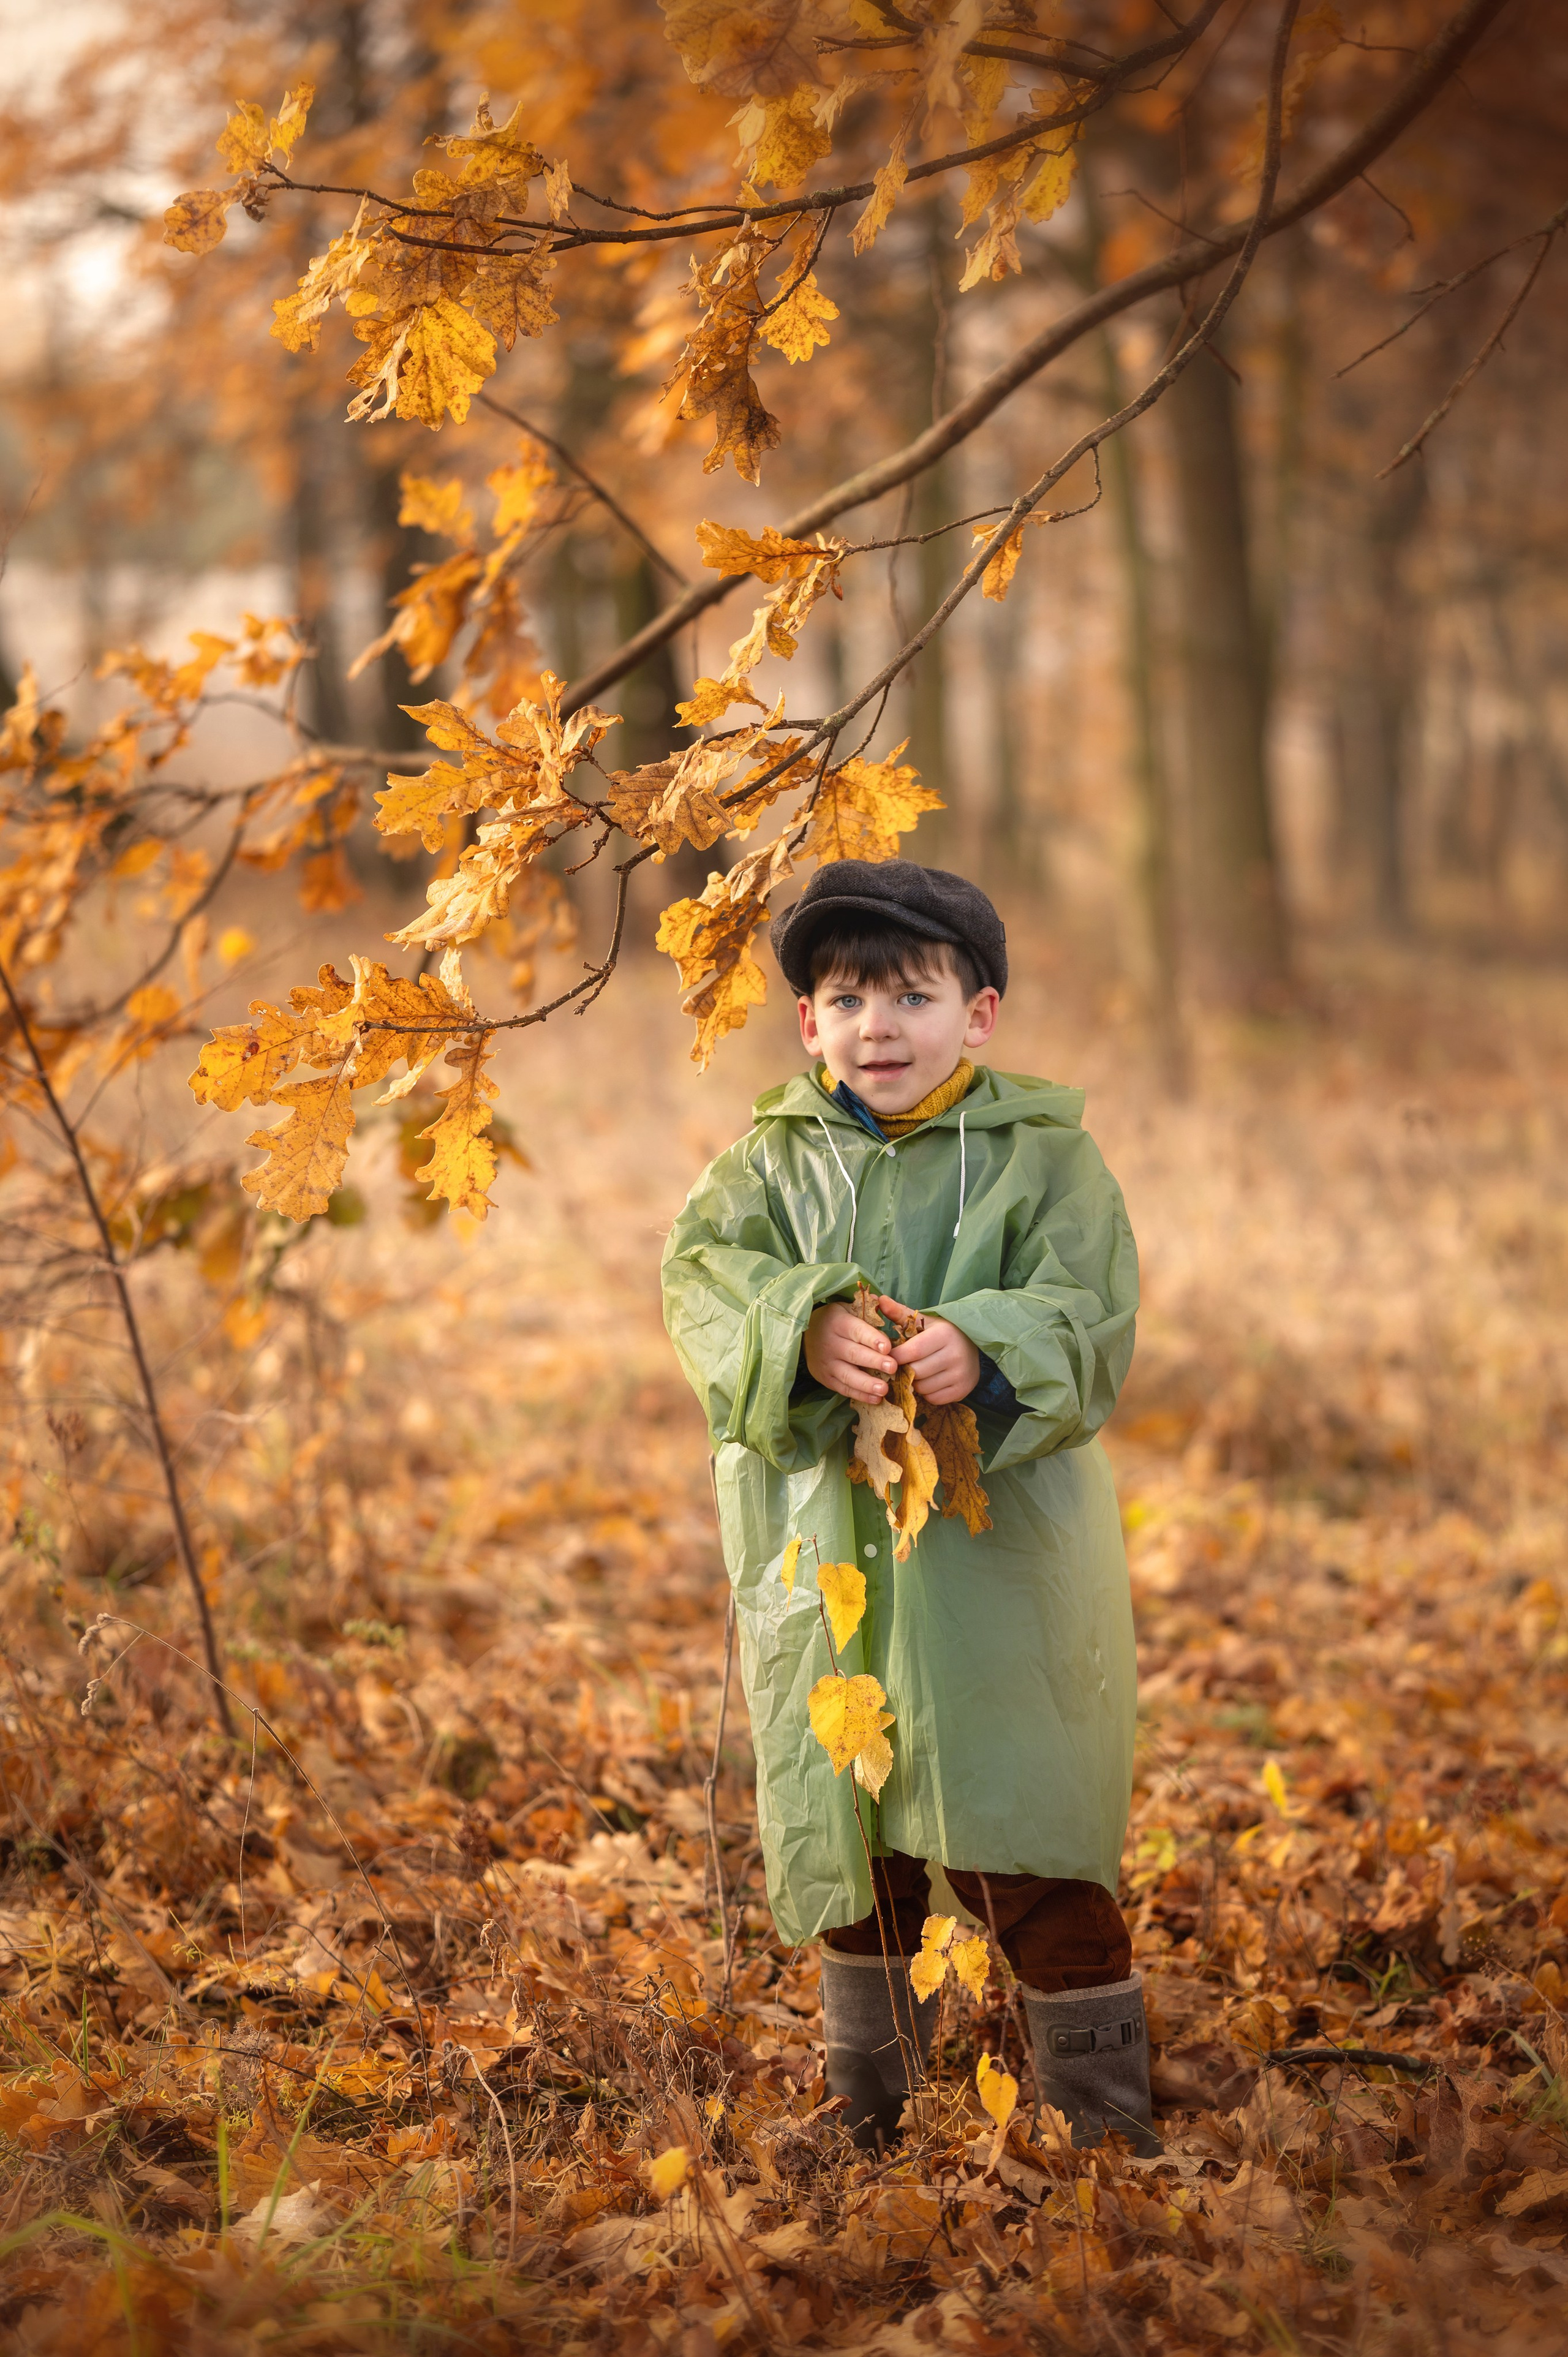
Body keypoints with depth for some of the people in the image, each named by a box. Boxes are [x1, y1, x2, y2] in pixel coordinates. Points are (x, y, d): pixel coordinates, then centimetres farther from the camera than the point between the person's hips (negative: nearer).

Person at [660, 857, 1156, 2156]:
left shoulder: (1044, 1157, -2)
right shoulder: (778, 1159, 6)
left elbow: (1090, 1320, -11)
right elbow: (703, 1268, -10)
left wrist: (986, 1351, -32)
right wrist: (805, 1331, -29)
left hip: (999, 1552, -3)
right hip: (825, 1549, 3)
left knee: (1030, 1854, -4)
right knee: (846, 1842, 15)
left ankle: (1105, 2112, 10)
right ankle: (866, 2102, 34)